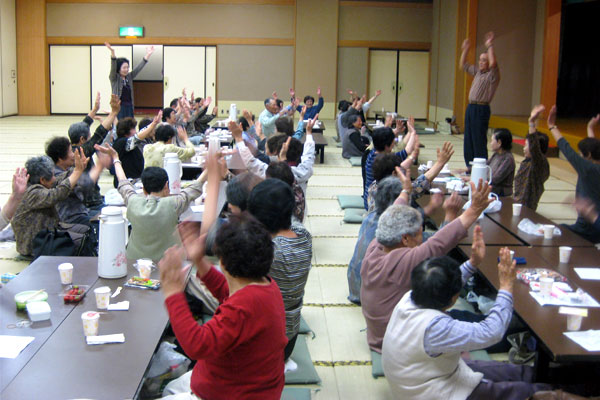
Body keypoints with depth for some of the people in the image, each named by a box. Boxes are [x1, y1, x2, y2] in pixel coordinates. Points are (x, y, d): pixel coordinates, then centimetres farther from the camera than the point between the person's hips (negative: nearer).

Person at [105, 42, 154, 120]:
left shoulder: (129, 77, 11)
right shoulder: (114, 78, -2)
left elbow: (139, 67, 11)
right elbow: (113, 66, -16)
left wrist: (148, 55, 6)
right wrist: (112, 52, -32)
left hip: (129, 107, 5)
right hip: (119, 107, -5)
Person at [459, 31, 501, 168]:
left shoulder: (492, 75, -5)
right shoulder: (477, 72, 17)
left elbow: (493, 63, -26)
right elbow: (463, 65, 27)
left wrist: (490, 46, -21)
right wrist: (465, 49, 17)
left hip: (481, 109, -8)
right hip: (471, 107, 8)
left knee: (479, 141, -7)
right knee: (468, 140, 10)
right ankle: (470, 166, 18)